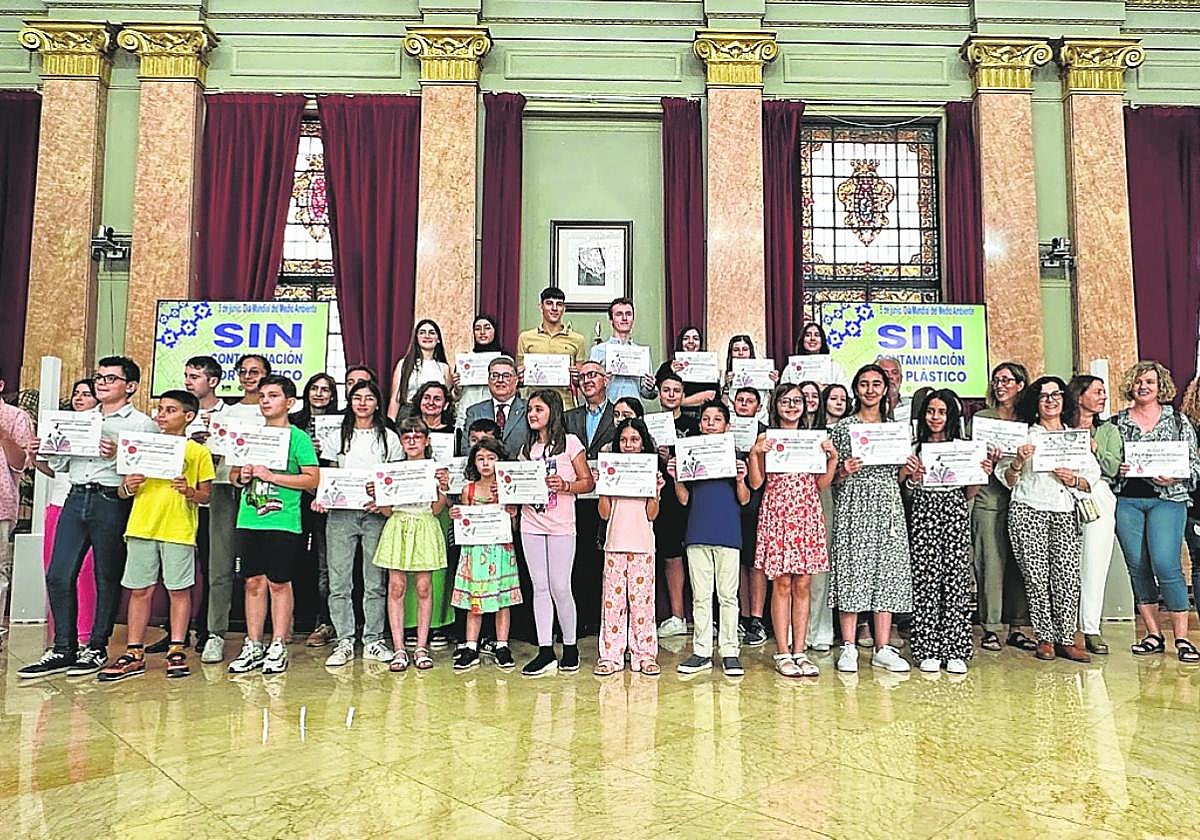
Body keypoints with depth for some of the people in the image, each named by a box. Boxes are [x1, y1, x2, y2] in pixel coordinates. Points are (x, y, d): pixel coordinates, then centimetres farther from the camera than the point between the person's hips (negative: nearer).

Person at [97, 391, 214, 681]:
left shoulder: (198, 452, 4)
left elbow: (206, 495, 4)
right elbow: (123, 491, 15)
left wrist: (189, 492, -17)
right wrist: (127, 487, -7)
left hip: (179, 531, -3)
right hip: (141, 527, 3)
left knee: (179, 590, 2)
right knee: (140, 590, 6)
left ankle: (177, 651, 11)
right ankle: (134, 654, 12)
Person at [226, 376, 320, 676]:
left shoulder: (298, 437, -2)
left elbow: (313, 479, -9)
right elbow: (233, 473, 21)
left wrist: (272, 476, -14)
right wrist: (241, 476, -2)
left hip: (282, 521, -5)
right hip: (248, 520, 5)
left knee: (279, 583, 2)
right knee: (253, 582, 8)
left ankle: (278, 647, 11)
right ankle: (253, 647, 17)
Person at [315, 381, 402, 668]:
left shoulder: (389, 437, 9)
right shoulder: (338, 435, 12)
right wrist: (320, 497, -4)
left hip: (376, 514, -1)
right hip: (341, 513, 1)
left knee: (376, 582, 2)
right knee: (339, 581, -1)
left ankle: (373, 641, 11)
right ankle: (344, 642, 7)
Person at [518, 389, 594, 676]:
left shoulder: (570, 442, -1)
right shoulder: (527, 448, 14)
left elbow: (588, 482, -2)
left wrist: (565, 485, -19)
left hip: (561, 525, -4)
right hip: (531, 524, 4)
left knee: (560, 588, -2)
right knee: (540, 588, 6)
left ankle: (570, 647, 16)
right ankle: (545, 650, 11)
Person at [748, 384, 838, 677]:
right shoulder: (766, 439, 3)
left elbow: (822, 484, 10)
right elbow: (756, 482, -2)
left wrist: (833, 458, -2)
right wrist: (755, 453, -14)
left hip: (808, 516, 3)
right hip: (777, 515, -3)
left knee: (803, 585, 5)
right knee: (782, 584, -1)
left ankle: (800, 651, 12)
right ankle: (782, 653, 7)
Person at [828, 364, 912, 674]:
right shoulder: (842, 427, 3)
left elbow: (897, 477, 18)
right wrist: (844, 471, -17)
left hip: (888, 506, 4)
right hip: (853, 505, -3)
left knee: (888, 572, 2)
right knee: (852, 571, -4)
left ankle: (883, 649, 10)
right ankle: (848, 648, 4)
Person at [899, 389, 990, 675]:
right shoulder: (914, 448, 5)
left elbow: (968, 494, 13)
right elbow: (906, 493, 7)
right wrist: (909, 474, -11)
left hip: (956, 515, 1)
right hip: (923, 515, -1)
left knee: (956, 578, -1)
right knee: (926, 579, -4)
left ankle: (955, 651, 7)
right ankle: (927, 651, 4)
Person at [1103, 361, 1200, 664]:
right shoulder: (1117, 423, 10)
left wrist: (1174, 477, -13)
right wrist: (1116, 469, -8)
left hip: (1167, 500, -2)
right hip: (1127, 501, 2)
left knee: (1165, 565, -12)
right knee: (1138, 567, 3)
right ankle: (1153, 635, 14)